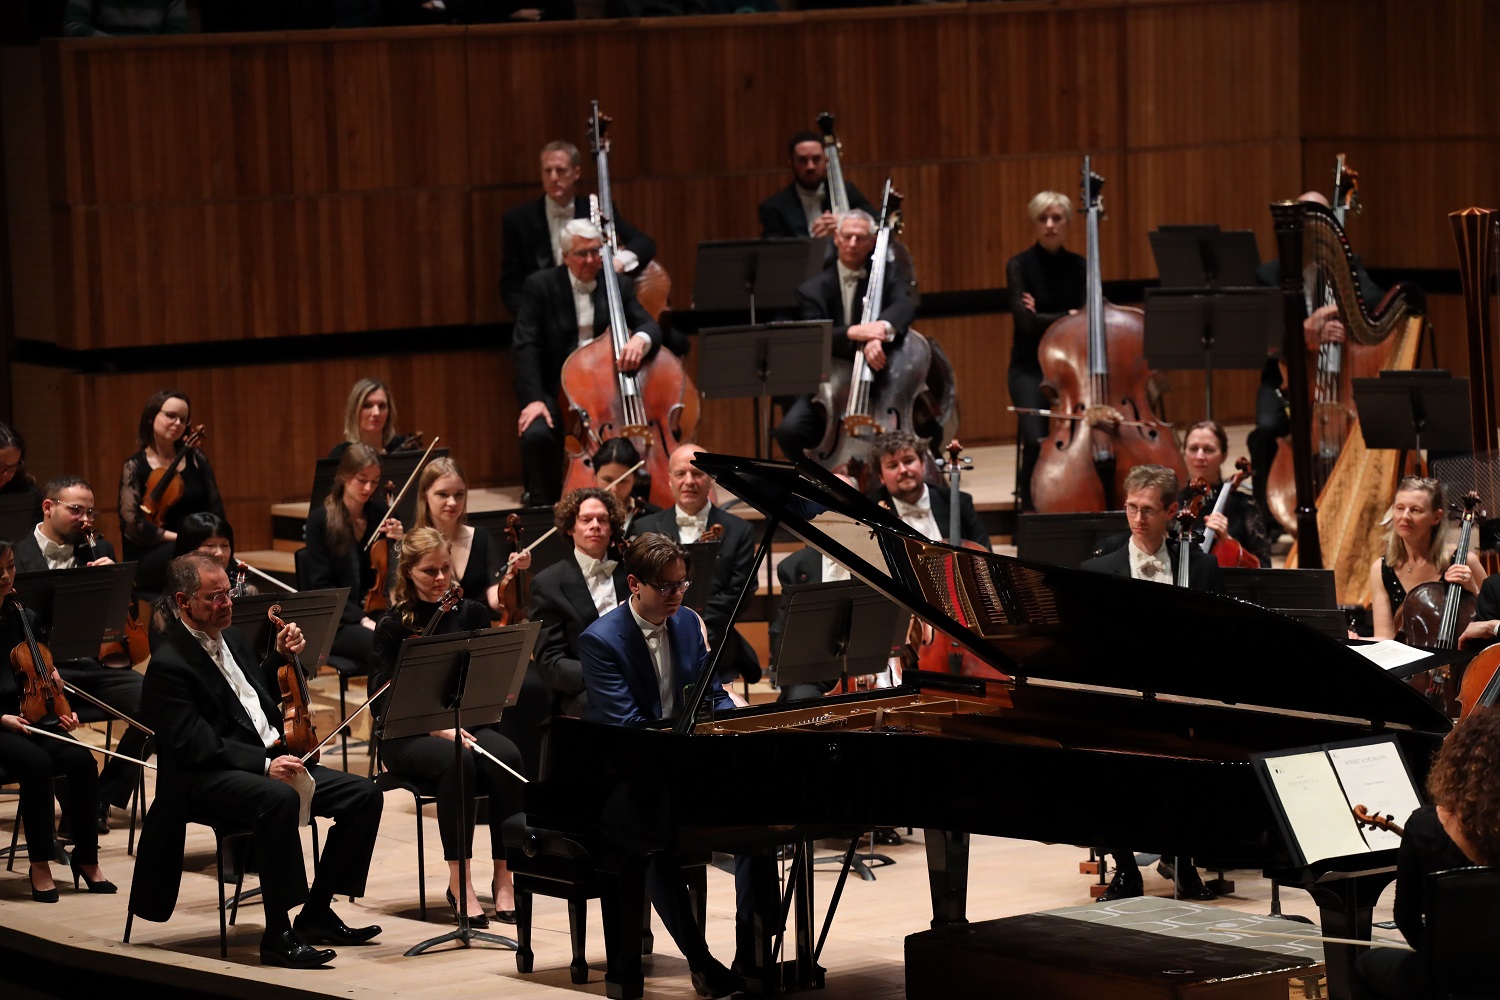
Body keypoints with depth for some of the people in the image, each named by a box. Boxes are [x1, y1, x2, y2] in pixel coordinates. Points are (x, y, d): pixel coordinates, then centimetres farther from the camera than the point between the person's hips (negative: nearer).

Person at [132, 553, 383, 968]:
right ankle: (278, 934, -32)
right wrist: (264, 764, -27)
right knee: (279, 799, -39)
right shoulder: (168, 665, -13)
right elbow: (195, 748, -21)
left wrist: (280, 657, 15)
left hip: (271, 760, 9)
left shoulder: (231, 639, 15)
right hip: (205, 781, -9)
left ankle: (316, 913, 2)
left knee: (363, 794, -4)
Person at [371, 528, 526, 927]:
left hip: (467, 724, 3)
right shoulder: (393, 626, -1)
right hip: (409, 737, -3)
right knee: (456, 762, -36)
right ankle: (460, 880, -32)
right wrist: (437, 728, -22)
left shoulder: (472, 614, 8)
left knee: (508, 758, -30)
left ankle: (503, 875, -25)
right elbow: (384, 701, -8)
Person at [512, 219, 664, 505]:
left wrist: (640, 338, -29)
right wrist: (533, 399, -21)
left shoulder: (619, 286, 9)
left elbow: (650, 326, -1)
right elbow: (524, 345, -7)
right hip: (555, 390, -2)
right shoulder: (540, 286, 0)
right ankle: (543, 505, -9)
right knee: (536, 435, -32)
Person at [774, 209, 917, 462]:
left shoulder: (885, 279, 7)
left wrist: (882, 329, -40)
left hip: (876, 385, 0)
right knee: (789, 430, -27)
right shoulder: (814, 288, 5)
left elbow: (904, 306, -17)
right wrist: (851, 333, -33)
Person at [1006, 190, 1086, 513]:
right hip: (1030, 368, -2)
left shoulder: (1080, 267, 8)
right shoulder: (1020, 266, -1)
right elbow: (1026, 321, -14)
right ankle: (1030, 508, -10)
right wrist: (1069, 316, -8)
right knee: (1036, 439, -28)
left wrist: (1046, 318, -9)